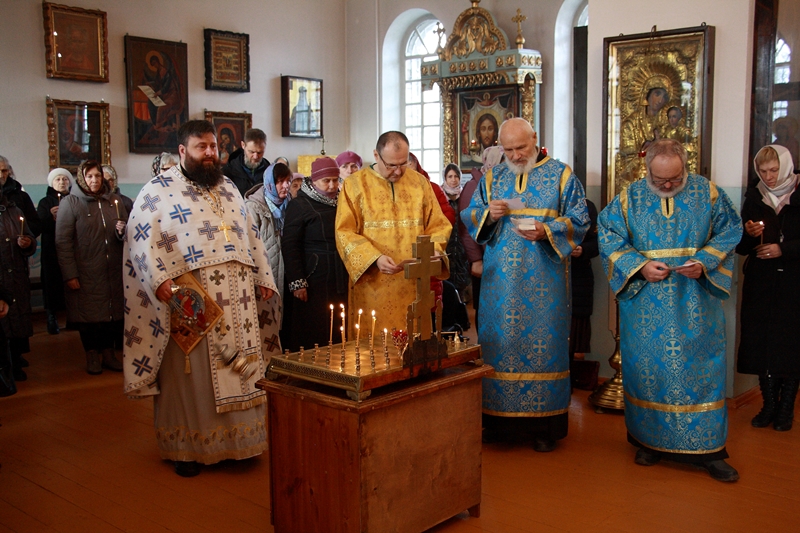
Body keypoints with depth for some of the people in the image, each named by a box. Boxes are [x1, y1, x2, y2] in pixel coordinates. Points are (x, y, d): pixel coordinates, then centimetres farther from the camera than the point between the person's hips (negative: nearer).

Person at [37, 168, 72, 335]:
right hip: (52, 251, -1)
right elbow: (39, 226, -3)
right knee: (53, 282, -4)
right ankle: (52, 318, 4)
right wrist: (50, 217, -19)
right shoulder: (45, 202, 10)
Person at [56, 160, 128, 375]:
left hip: (113, 271, 3)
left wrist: (122, 232, -9)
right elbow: (62, 241, -8)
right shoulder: (70, 203, -3)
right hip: (85, 273, -3)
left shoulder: (115, 200, 9)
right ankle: (92, 355, 20)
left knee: (113, 312, 6)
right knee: (88, 313, 4)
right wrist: (69, 274, -14)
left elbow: (125, 234, 17)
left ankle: (108, 351, 22)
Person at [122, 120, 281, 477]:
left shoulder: (228, 188, 18)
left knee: (239, 373, 9)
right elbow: (141, 241, -10)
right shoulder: (159, 191, -1)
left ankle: (236, 441, 22)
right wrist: (161, 282, -22)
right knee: (191, 375, 2)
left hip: (237, 303, 5)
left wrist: (264, 278, 14)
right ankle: (187, 448, 16)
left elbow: (250, 235, 21)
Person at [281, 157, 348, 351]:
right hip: (314, 281, -5)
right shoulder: (299, 205, -3)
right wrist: (297, 282, -14)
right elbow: (289, 245, -8)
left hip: (341, 280, 5)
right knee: (312, 334, -4)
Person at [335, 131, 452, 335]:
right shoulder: (355, 184, 0)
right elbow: (345, 232, -5)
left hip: (413, 286, 2)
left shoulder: (419, 182, 8)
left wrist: (433, 250, -10)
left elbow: (438, 225, 11)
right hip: (372, 286, -2)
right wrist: (375, 258, -19)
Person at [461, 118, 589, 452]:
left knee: (542, 342, 0)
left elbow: (579, 220, -1)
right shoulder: (491, 178, 13)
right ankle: (498, 416, 17)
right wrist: (488, 214, -9)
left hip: (543, 280, -3)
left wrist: (546, 231, -17)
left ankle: (544, 423, 10)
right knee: (498, 341, 5)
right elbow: (469, 216, 13)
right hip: (500, 278, 3)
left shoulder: (561, 175, 4)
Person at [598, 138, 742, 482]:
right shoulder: (629, 198, 0)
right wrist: (640, 266, -14)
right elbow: (609, 239, 0)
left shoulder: (708, 193, 0)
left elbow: (729, 232, 5)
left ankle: (707, 448, 12)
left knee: (700, 369, 2)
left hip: (696, 304, 0)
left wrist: (705, 262, -12)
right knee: (647, 367, 6)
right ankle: (649, 441, 21)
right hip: (645, 305, 0)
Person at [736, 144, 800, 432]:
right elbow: (740, 247, 7)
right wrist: (748, 234, -12)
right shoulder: (754, 198, 7)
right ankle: (769, 404, 15)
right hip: (760, 285, 3)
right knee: (762, 343, 3)